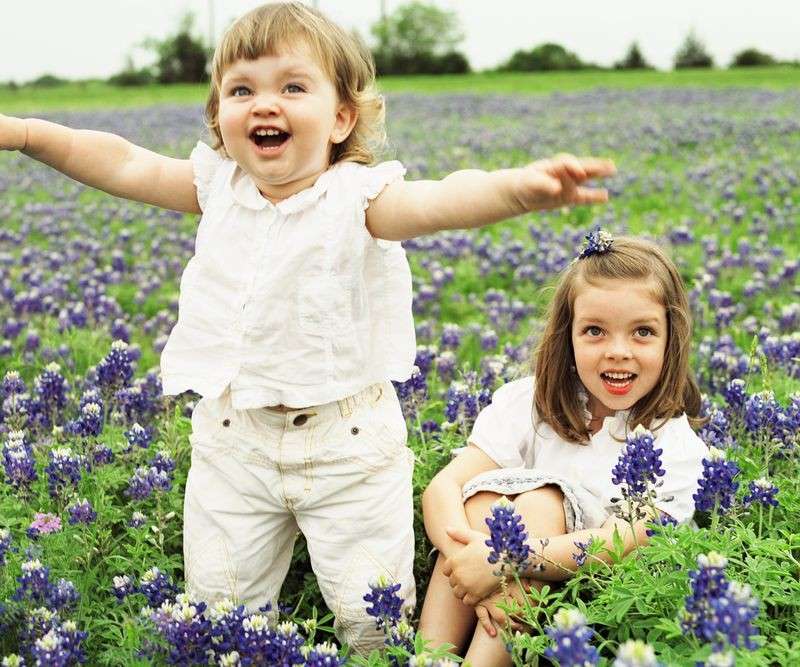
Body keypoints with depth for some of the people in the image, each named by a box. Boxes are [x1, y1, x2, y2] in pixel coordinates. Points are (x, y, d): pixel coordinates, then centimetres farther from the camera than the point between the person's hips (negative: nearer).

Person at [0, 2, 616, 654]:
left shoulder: (358, 195, -15)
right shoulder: (219, 186, 1)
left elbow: (434, 201, -34)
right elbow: (123, 165, 3)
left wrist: (515, 187, -55)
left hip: (348, 440, -4)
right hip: (232, 439, 4)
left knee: (372, 610, 3)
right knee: (217, 603, 12)